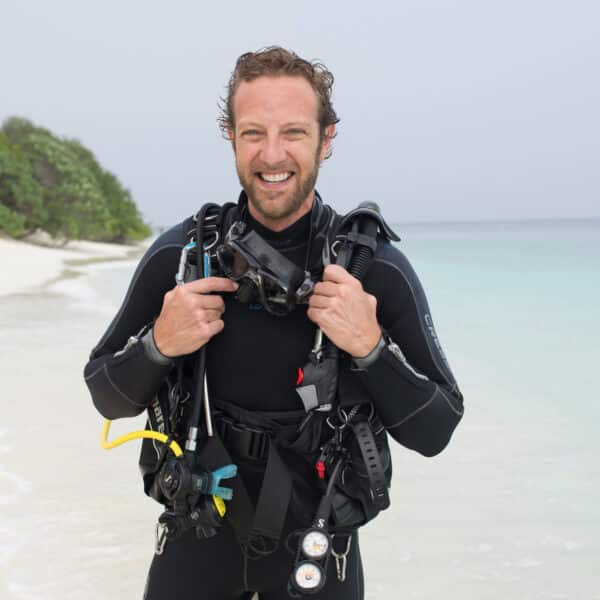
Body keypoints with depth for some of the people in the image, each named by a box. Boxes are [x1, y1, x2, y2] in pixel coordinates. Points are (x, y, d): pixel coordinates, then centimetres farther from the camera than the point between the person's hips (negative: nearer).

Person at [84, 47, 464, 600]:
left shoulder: (379, 268, -13)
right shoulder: (177, 253, -9)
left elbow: (435, 432, -9)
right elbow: (108, 398, 0)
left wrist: (370, 347, -25)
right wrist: (157, 345, -20)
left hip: (317, 552, -1)